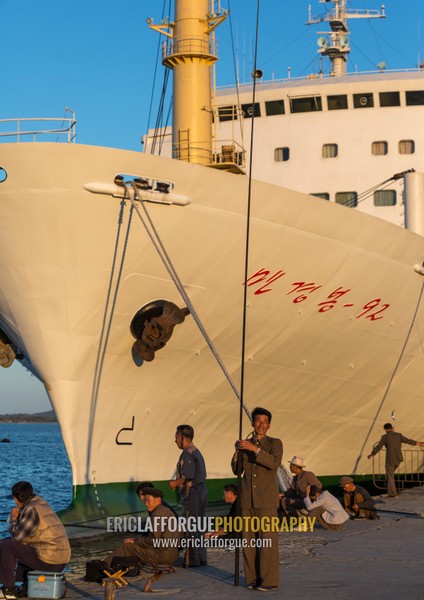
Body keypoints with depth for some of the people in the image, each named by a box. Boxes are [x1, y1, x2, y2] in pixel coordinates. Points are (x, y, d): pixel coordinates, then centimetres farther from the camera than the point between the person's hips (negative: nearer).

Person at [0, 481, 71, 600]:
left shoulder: (32, 509, -13)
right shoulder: (42, 503, 17)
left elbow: (17, 536, -15)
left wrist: (13, 518, 1)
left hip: (48, 560, -10)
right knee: (23, 546, 35)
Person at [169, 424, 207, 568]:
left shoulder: (187, 453, -15)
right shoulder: (197, 452, 16)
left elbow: (187, 476, -23)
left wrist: (175, 483, -6)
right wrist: (178, 482, 17)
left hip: (191, 493, -10)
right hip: (202, 491, 10)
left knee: (189, 529, -3)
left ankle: (191, 560, 1)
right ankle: (201, 558, 20)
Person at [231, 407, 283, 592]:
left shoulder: (274, 443, 0)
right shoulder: (246, 444, 12)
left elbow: (274, 462, -19)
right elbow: (236, 470, 10)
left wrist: (254, 449, -26)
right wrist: (237, 452, -8)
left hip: (266, 500, -4)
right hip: (247, 498, 4)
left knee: (268, 540, -7)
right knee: (249, 540, 4)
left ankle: (270, 580, -3)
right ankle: (253, 578, 12)